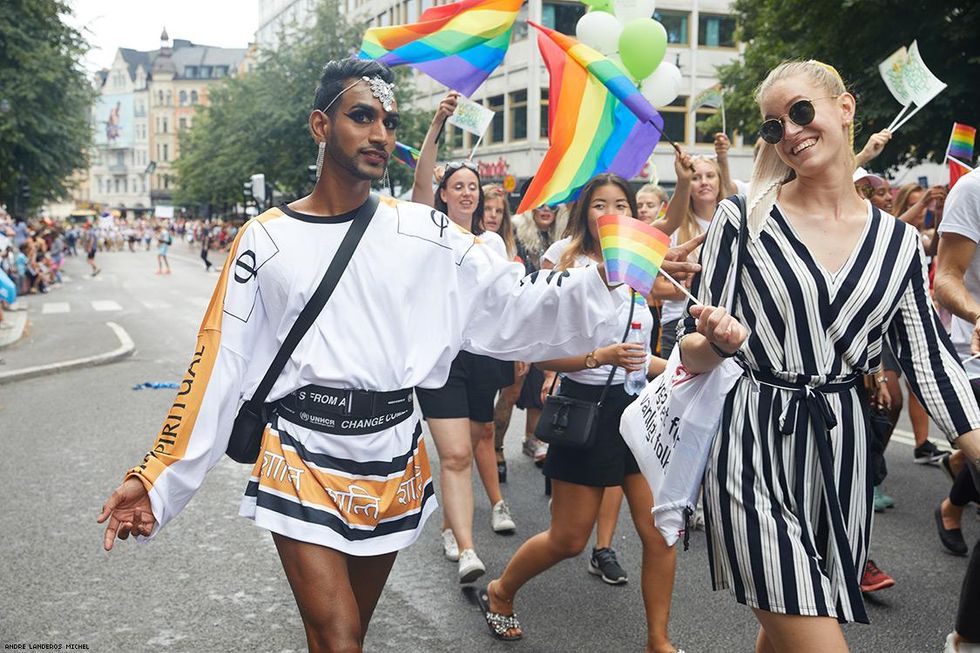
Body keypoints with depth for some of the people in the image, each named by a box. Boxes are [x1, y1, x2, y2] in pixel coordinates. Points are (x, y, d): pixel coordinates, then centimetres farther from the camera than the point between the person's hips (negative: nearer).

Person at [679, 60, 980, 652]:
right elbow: (693, 355, -1)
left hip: (843, 455, 4)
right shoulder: (743, 220, -4)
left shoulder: (899, 241, 5)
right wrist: (718, 342, -24)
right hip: (756, 453, -3)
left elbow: (932, 360, 7)